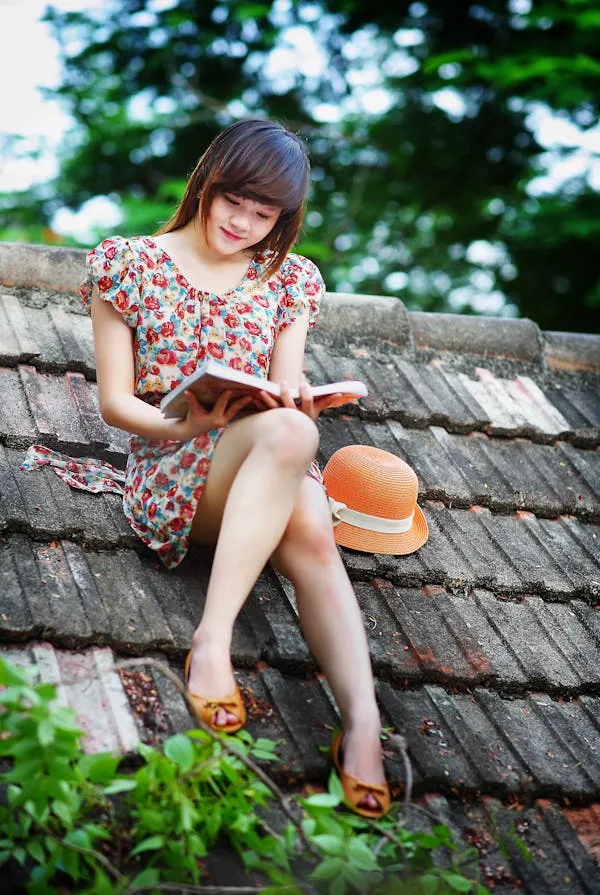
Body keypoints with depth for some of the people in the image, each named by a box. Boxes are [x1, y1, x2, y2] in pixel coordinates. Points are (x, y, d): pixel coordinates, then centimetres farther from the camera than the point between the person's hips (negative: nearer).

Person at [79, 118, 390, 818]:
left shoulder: (288, 278, 17)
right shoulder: (129, 263, 7)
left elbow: (286, 392, 10)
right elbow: (115, 401, 2)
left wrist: (298, 401, -16)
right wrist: (186, 424, -18)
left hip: (269, 468, 3)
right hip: (168, 467, -3)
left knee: (309, 534, -36)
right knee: (289, 434, -38)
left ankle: (362, 723, -49)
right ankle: (214, 641, -47)